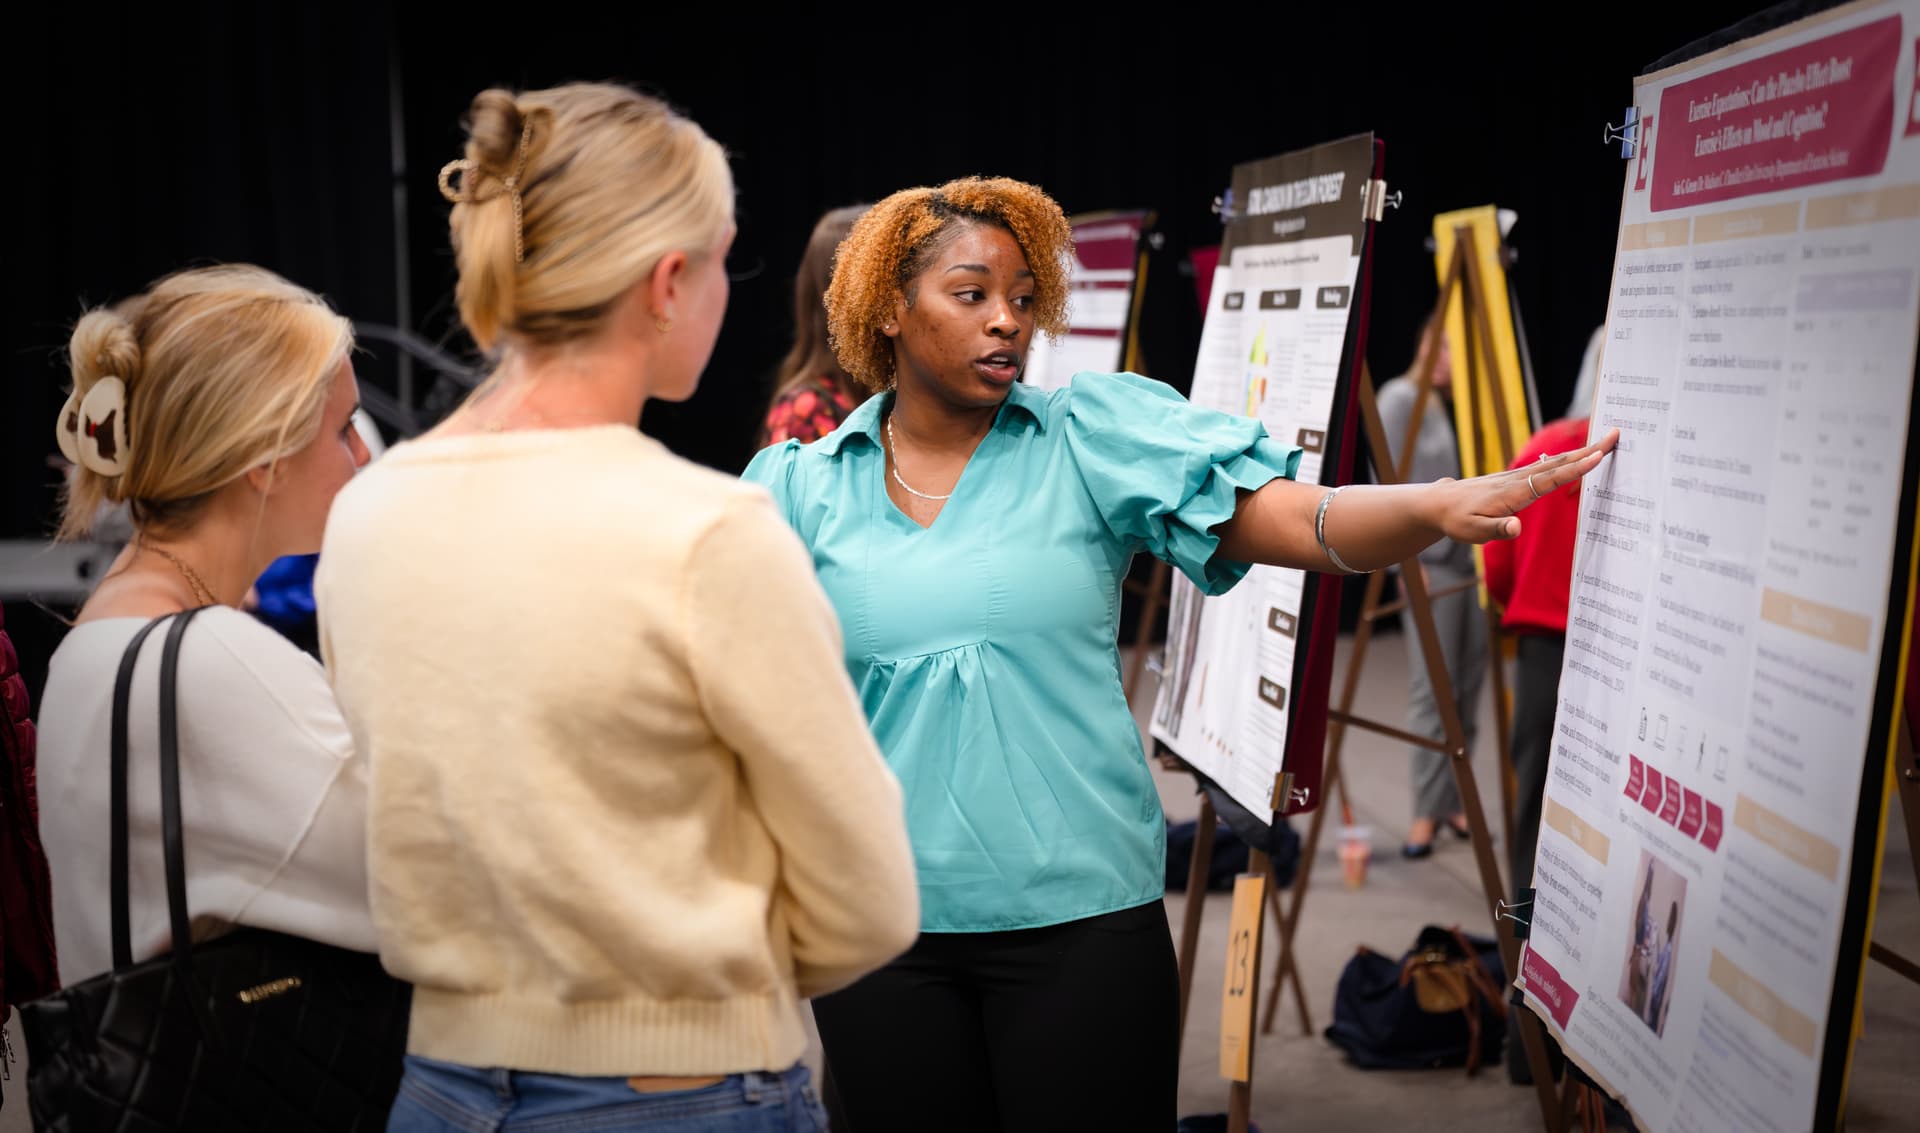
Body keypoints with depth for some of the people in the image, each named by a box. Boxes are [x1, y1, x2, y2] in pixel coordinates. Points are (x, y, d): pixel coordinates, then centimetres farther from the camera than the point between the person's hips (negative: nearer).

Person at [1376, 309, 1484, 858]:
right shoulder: (1400, 398, -5)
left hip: (1475, 559, 6)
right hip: (1430, 560, -6)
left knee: (1468, 687, 8)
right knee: (1432, 690, -4)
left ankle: (1452, 802, 18)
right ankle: (1427, 812, 4)